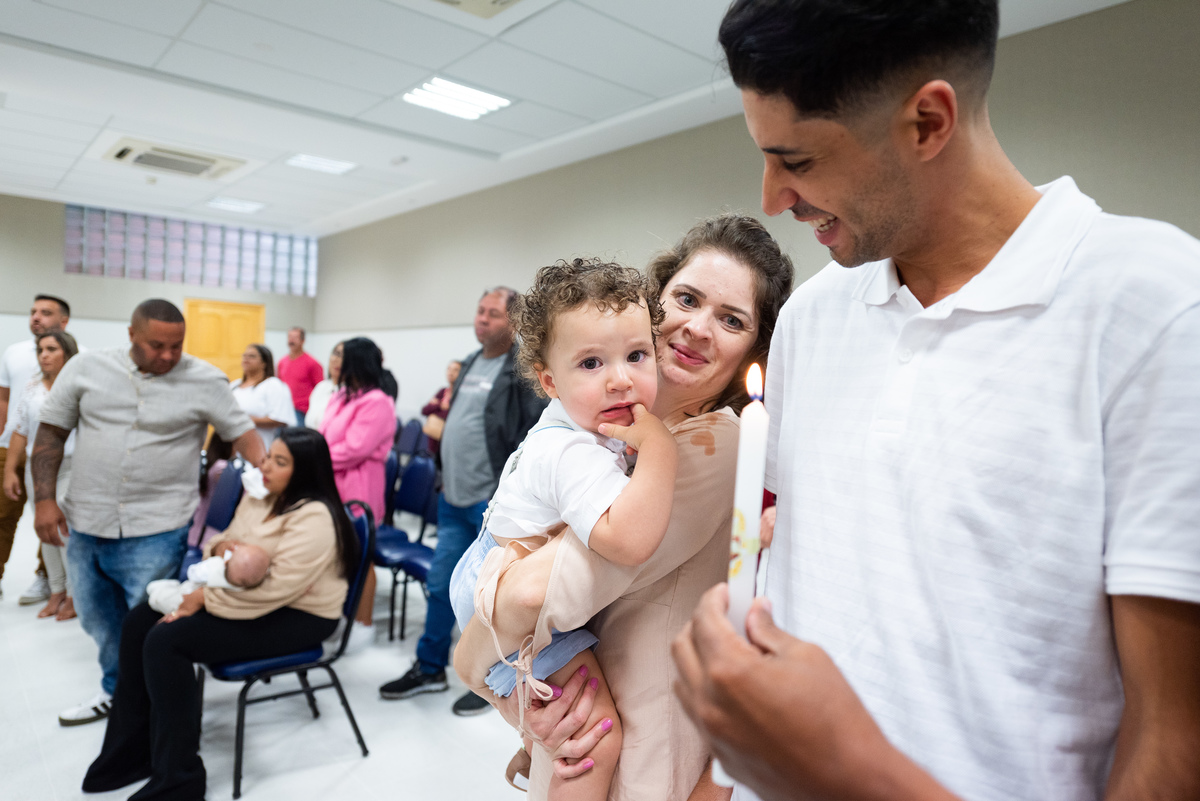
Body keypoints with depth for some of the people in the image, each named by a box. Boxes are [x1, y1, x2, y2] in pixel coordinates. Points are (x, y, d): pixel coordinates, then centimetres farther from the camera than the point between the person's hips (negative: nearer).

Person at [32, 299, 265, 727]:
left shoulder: (205, 380, -8)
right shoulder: (85, 367, 0)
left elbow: (244, 434, -8)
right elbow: (51, 433, 6)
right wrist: (45, 499, -1)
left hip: (156, 530, -4)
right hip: (86, 525, 4)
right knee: (97, 617, 21)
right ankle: (116, 689, 44)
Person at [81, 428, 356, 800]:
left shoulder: (314, 518, -24)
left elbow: (274, 589, -29)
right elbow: (225, 539, 17)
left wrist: (203, 598, -20)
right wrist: (220, 546, -8)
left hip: (295, 617, -10)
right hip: (246, 594, 10)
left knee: (167, 640, -20)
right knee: (140, 620, 1)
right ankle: (131, 751, 14)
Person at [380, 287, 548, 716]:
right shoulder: (470, 363, 14)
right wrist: (446, 479, 17)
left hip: (495, 504, -8)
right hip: (454, 500, 8)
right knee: (440, 586, 16)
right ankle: (430, 669, 33)